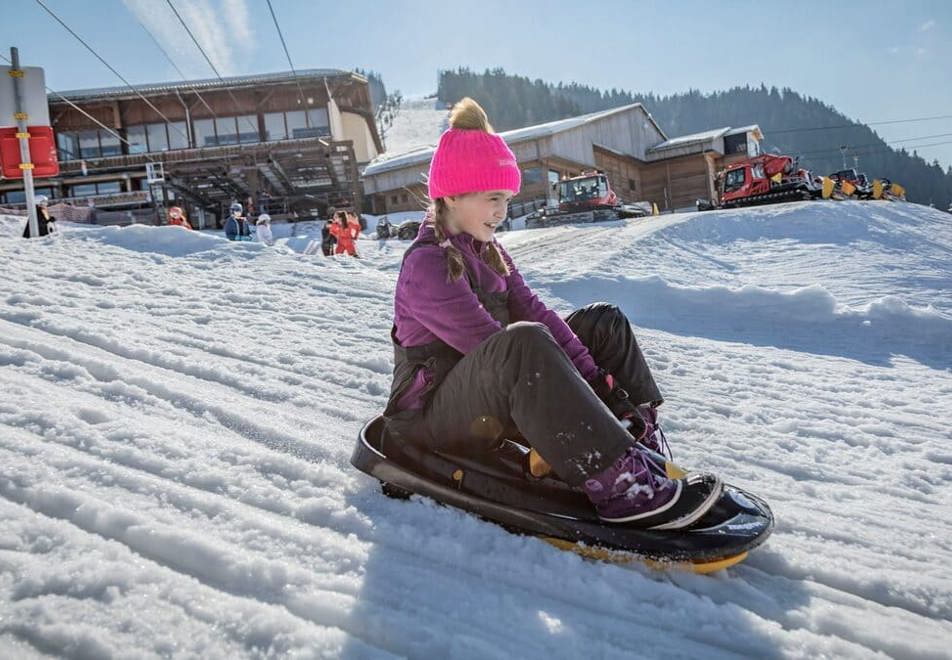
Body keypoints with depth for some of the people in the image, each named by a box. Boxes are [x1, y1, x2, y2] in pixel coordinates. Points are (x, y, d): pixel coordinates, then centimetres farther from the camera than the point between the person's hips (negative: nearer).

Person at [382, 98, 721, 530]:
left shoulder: (487, 251, 11)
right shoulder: (426, 264, -18)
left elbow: (533, 311, -1)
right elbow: (506, 344, -26)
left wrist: (597, 380, -11)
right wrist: (581, 388, -26)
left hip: (491, 401, 9)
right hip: (430, 417, -9)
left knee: (602, 322, 5)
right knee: (524, 343, -39)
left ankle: (641, 439, -8)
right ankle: (621, 486, -39)